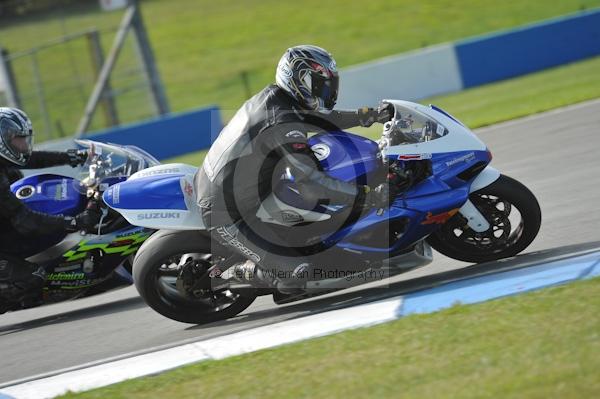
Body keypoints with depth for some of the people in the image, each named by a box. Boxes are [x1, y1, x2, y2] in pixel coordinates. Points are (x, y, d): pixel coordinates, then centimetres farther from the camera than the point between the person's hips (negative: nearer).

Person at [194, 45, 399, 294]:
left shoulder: (271, 97, 3)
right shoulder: (283, 125, -26)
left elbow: (317, 119, 21)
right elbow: (310, 185, -32)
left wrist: (369, 116, 13)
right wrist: (369, 196, -31)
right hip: (226, 219, -10)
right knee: (298, 274, -17)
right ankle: (229, 276, 4)